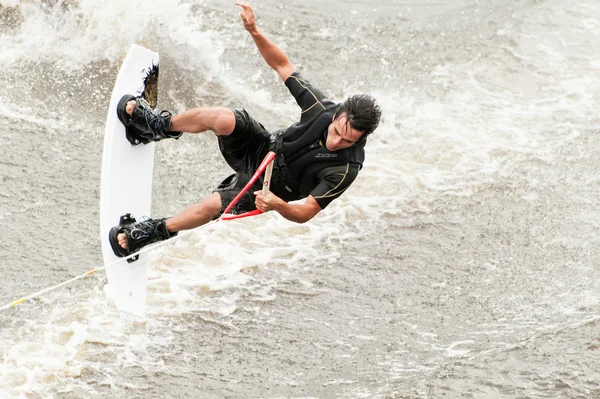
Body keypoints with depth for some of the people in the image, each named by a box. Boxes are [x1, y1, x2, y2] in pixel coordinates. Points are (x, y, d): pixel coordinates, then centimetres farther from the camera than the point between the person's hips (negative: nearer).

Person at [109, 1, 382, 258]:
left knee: (214, 204, -28)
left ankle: (153, 231, 0)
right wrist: (255, 32, -24)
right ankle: (160, 125, 5)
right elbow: (283, 65, -9)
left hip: (268, 190, -3)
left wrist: (278, 205, -49)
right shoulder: (323, 109, -21)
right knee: (221, 118, -26)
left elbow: (306, 213, -26)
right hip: (263, 148, 3)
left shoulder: (346, 169, -30)